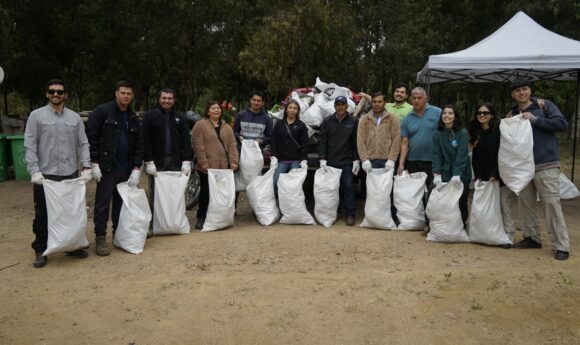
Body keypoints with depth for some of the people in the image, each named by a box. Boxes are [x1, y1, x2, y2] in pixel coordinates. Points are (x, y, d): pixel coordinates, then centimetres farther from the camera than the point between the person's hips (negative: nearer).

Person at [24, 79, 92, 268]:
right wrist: (34, 170, -13)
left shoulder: (75, 117, 7)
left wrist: (86, 167, -4)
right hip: (45, 175, -2)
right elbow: (30, 146, -4)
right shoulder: (36, 116, 0)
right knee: (43, 215, 6)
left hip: (71, 174, 2)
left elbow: (83, 144, 7)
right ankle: (40, 250, 19)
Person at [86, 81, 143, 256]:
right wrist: (94, 163, -13)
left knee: (122, 203, 12)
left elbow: (139, 145, 9)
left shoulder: (134, 119, 12)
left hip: (126, 170, 5)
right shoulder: (102, 112, -4)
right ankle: (100, 238, 7)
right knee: (102, 204, -1)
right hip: (106, 168, -5)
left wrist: (136, 168, 0)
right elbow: (91, 137, -9)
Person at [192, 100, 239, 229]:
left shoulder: (226, 127, 16)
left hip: (224, 166, 4)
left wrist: (233, 161, -2)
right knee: (206, 192, 2)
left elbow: (232, 145, 9)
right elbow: (198, 145, -7)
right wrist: (203, 162, -13)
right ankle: (201, 218, 12)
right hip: (207, 167, -4)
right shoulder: (200, 125, 0)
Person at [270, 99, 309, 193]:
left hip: (296, 160, -2)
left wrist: (303, 161, -8)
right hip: (281, 160, 2)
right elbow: (274, 142, 8)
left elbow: (304, 144, 2)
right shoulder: (279, 124, 12)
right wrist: (273, 158, -4)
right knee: (275, 181, -11)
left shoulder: (301, 125, 6)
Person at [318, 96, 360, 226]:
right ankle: (336, 212, 17)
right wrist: (322, 159, -3)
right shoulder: (327, 121, 7)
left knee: (348, 187, -2)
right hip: (331, 161, 2)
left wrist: (356, 160, -2)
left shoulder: (353, 122, 4)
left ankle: (350, 214, 5)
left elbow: (356, 142, 4)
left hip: (347, 162, -2)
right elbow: (322, 141, 4)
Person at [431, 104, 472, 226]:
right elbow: (436, 155, -3)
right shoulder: (437, 134, 2)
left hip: (461, 175, -2)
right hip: (445, 175, 2)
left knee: (461, 202, 3)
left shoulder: (462, 133, -5)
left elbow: (462, 155, -14)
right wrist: (437, 174, -15)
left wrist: (457, 175, -25)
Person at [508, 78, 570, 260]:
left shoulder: (545, 105, 0)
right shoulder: (513, 114, 13)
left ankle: (562, 246, -1)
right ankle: (532, 237, 22)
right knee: (526, 203, 9)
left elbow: (562, 124, -11)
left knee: (552, 204, -7)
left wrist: (534, 119, -13)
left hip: (546, 166, -5)